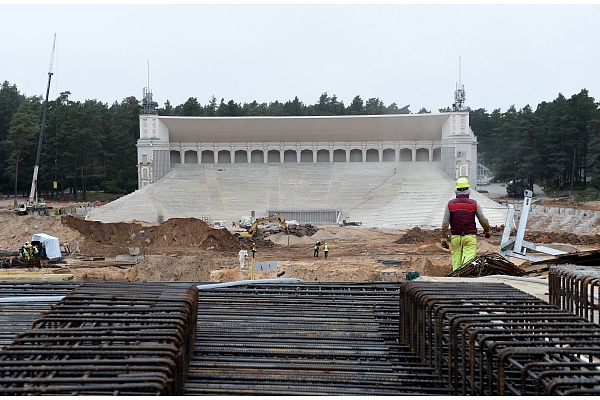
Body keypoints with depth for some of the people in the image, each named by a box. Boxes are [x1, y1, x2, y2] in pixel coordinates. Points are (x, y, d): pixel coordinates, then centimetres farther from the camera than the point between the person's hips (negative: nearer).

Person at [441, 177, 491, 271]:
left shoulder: (450, 204, -1)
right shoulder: (474, 204, -2)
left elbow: (445, 223, -3)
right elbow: (483, 220, 4)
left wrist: (444, 238, 3)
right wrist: (487, 231, 23)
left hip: (455, 237, 2)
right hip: (470, 237, -2)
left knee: (456, 262, 11)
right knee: (468, 261, -6)